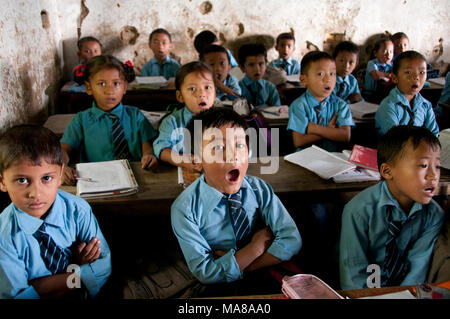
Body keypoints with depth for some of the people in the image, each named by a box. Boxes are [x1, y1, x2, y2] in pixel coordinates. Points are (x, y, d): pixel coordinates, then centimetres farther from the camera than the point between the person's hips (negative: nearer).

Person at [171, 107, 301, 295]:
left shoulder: (259, 189, -6)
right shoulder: (185, 209, -15)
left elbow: (292, 240, -12)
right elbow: (205, 273, -16)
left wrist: (236, 263, -17)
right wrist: (256, 246, -15)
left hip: (264, 279, 4)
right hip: (219, 290, -4)